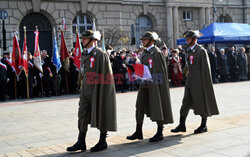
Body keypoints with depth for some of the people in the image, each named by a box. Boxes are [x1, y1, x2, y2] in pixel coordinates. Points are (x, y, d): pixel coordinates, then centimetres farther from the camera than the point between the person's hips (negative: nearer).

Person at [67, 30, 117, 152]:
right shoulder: (84, 55, 13)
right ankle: (81, 142, 11)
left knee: (101, 115, 4)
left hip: (98, 90, -8)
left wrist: (102, 93, -18)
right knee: (83, 115, 5)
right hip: (86, 90, 8)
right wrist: (83, 87, 18)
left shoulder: (100, 54, -11)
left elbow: (106, 75, -14)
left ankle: (102, 142, 16)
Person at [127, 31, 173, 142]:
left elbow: (162, 70, -13)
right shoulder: (144, 53, 14)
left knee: (157, 107, -1)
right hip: (144, 83, 8)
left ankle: (160, 132, 11)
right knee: (140, 106, 6)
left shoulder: (157, 53, -10)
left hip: (155, 83, -8)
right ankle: (138, 132, 13)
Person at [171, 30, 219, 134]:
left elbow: (205, 68, -12)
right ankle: (182, 125, 6)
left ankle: (204, 126, 15)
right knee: (186, 102, 3)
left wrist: (205, 82, -16)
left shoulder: (201, 51, -10)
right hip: (190, 81, 7)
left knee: (202, 103, 3)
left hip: (200, 81, -7)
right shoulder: (189, 51, 14)